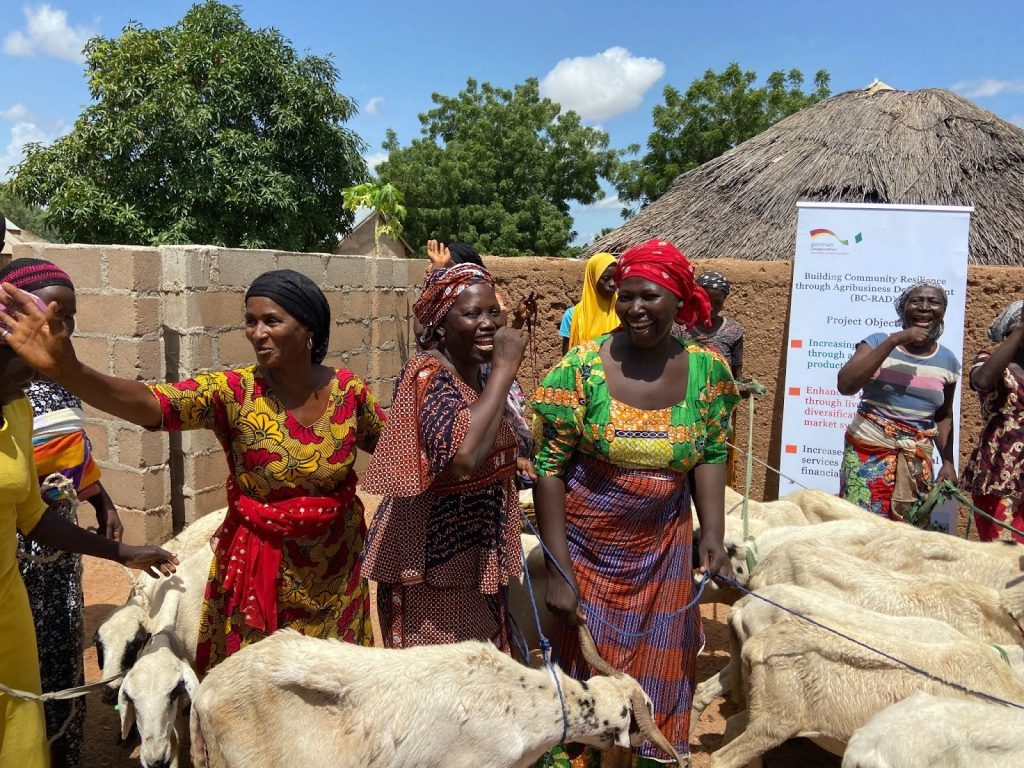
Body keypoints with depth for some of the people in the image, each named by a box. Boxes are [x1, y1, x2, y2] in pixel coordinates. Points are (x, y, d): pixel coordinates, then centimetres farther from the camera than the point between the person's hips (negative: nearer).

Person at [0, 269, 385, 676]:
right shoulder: (233, 391, -18)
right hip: (261, 564, -2)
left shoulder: (347, 389, -10)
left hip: (338, 567, 2)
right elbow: (149, 404, -34)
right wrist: (66, 369, -50)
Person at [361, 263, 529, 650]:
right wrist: (505, 367, -29)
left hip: (477, 556, 8)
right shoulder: (427, 373, -19)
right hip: (432, 560, -8)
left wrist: (514, 465, 4)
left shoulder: (480, 376, 6)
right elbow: (462, 455, -37)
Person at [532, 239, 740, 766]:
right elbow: (548, 467, -14)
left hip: (663, 550, 2)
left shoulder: (709, 370, -6)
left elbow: (711, 456, 3)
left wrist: (713, 534, -12)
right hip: (586, 547, -2)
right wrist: (558, 570, -16)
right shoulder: (581, 368, -15)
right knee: (585, 667, 12)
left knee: (657, 670, 14)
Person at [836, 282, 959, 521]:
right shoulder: (879, 342, -2)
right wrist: (893, 340, -18)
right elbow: (845, 385, -18)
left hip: (917, 461, 3)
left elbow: (944, 416, 19)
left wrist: (948, 462, 9)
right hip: (869, 452, -3)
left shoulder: (948, 361, 8)